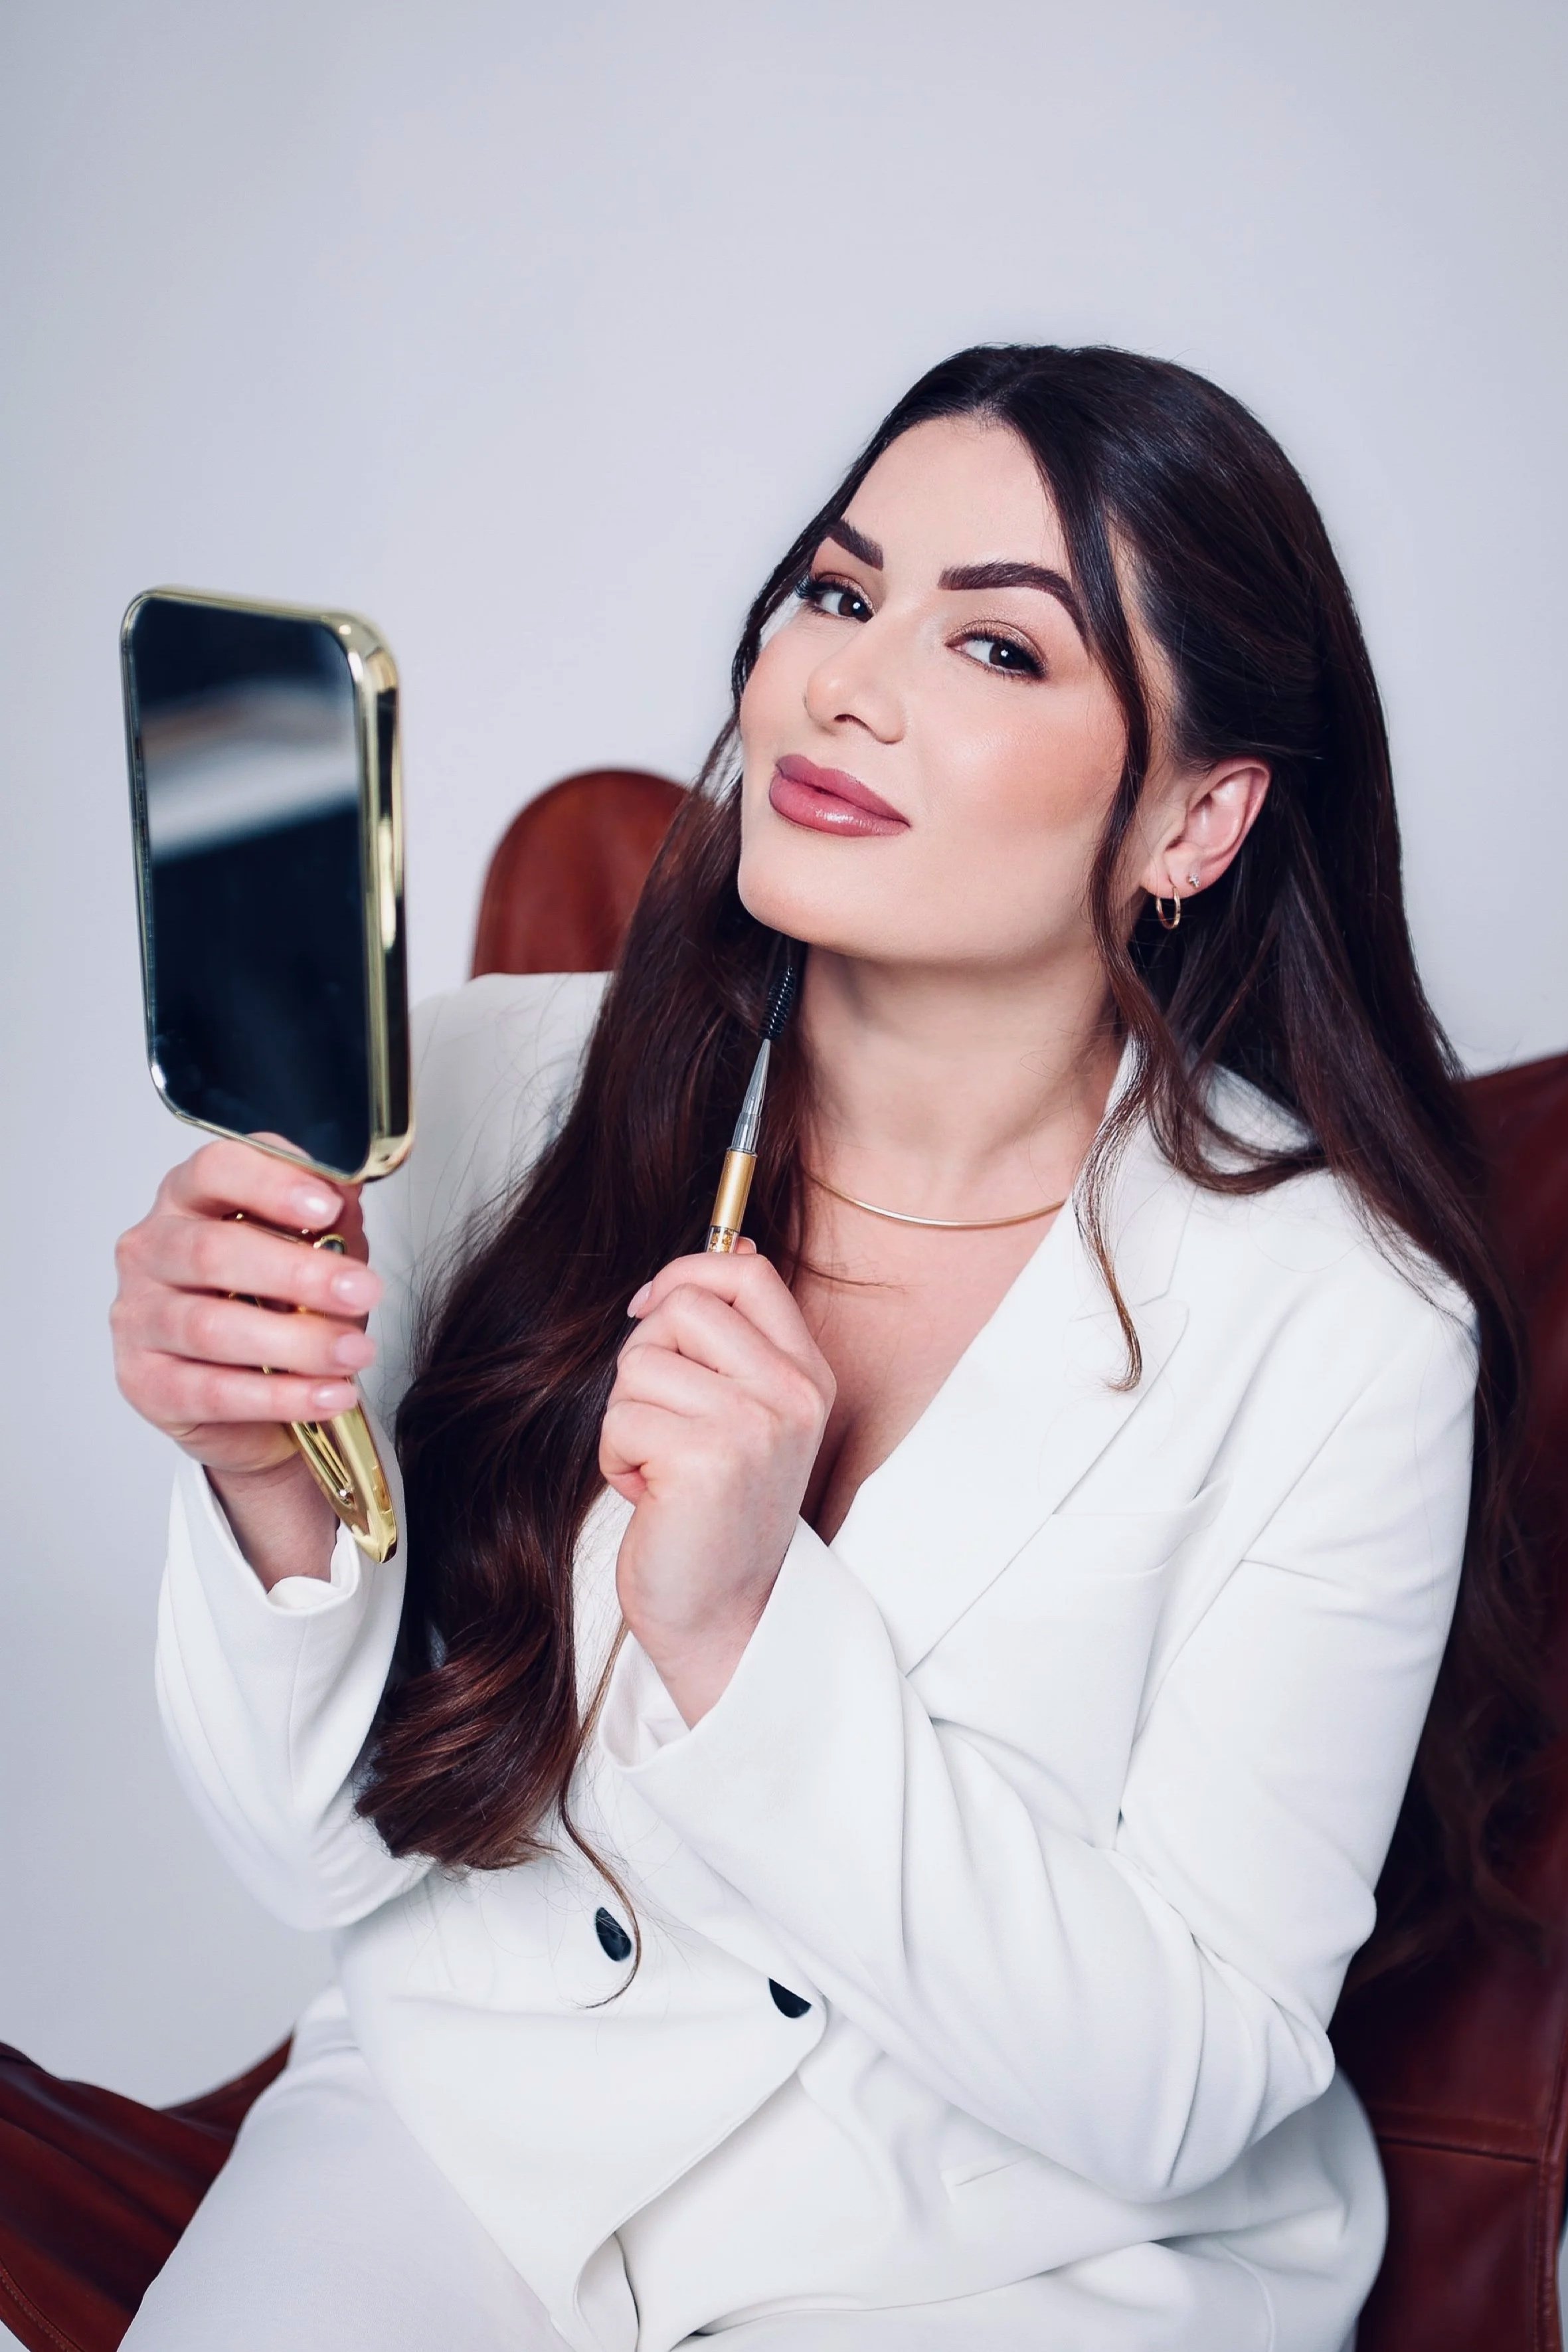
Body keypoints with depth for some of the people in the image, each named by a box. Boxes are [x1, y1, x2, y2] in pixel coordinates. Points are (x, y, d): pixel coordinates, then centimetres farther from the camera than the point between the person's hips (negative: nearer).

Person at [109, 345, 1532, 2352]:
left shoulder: (1346, 1321, -16)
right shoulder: (500, 1091, -9)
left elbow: (1174, 2085, -15)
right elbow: (331, 1851, -4)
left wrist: (742, 1634, -26)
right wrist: (274, 1492, -24)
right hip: (468, 2127, 2)